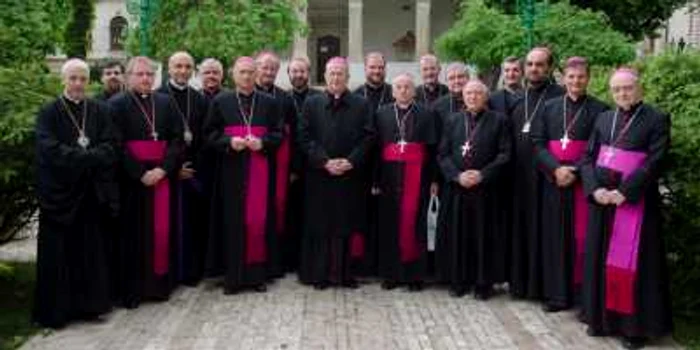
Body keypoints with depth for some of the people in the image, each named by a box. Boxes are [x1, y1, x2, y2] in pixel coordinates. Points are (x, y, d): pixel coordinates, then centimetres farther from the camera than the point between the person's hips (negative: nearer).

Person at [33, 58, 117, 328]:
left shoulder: (100, 111, 8)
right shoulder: (49, 113, 0)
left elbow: (110, 149, -2)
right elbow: (49, 149, -13)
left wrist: (77, 155, -16)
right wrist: (91, 155, -16)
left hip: (93, 192, 3)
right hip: (60, 192, -2)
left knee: (92, 251, 7)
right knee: (58, 253, 2)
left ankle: (88, 303, 19)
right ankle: (55, 310, 13)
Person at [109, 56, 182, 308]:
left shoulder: (165, 103, 10)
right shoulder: (117, 104, 0)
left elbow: (177, 139, 3)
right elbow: (118, 145, -8)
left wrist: (163, 169, -10)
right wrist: (140, 173, -15)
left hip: (162, 176, 3)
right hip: (132, 179, -3)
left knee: (162, 229, 5)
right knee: (134, 232, 1)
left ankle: (160, 282, 15)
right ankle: (132, 289, 8)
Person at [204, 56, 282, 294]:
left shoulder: (270, 103, 8)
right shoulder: (220, 102, 7)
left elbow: (278, 134, 6)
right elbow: (210, 133, 5)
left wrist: (262, 142, -13)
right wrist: (229, 141, -13)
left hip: (260, 170, 0)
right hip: (232, 170, 0)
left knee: (259, 220, 0)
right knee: (233, 221, 1)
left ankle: (258, 273, 9)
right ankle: (233, 276, 8)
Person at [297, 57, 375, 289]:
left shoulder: (361, 105, 6)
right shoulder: (312, 104, 6)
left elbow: (368, 137, 0)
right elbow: (305, 138, 0)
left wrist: (350, 161, -12)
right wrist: (324, 161, -11)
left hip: (351, 176, 0)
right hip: (319, 176, 0)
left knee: (348, 226, 3)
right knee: (320, 226, 3)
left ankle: (346, 273, 12)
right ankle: (320, 274, 11)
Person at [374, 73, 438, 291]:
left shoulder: (425, 114, 5)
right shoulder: (382, 114, 9)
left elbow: (432, 148, 2)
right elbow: (376, 147, 5)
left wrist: (433, 179, -4)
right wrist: (376, 179, -1)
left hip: (416, 174, -2)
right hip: (390, 174, 2)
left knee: (413, 222, 0)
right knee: (390, 223, 4)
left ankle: (414, 274, 9)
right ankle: (391, 273, 13)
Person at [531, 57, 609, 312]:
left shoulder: (599, 109, 2)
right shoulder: (550, 107, 10)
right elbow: (538, 143, 4)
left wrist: (575, 172, -15)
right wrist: (556, 169, -11)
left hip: (583, 181, -3)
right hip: (554, 181, 3)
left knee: (581, 236, -2)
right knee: (555, 237, 5)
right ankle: (557, 293, 13)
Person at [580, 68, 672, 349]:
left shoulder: (657, 120, -4)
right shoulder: (603, 119, 11)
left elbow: (655, 163, -12)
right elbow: (588, 157, 6)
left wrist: (624, 192, -18)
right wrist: (595, 189, -10)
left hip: (635, 202, -5)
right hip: (601, 200, 5)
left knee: (631, 262, -2)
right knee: (600, 260, 10)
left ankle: (635, 325, 9)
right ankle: (602, 318, 21)